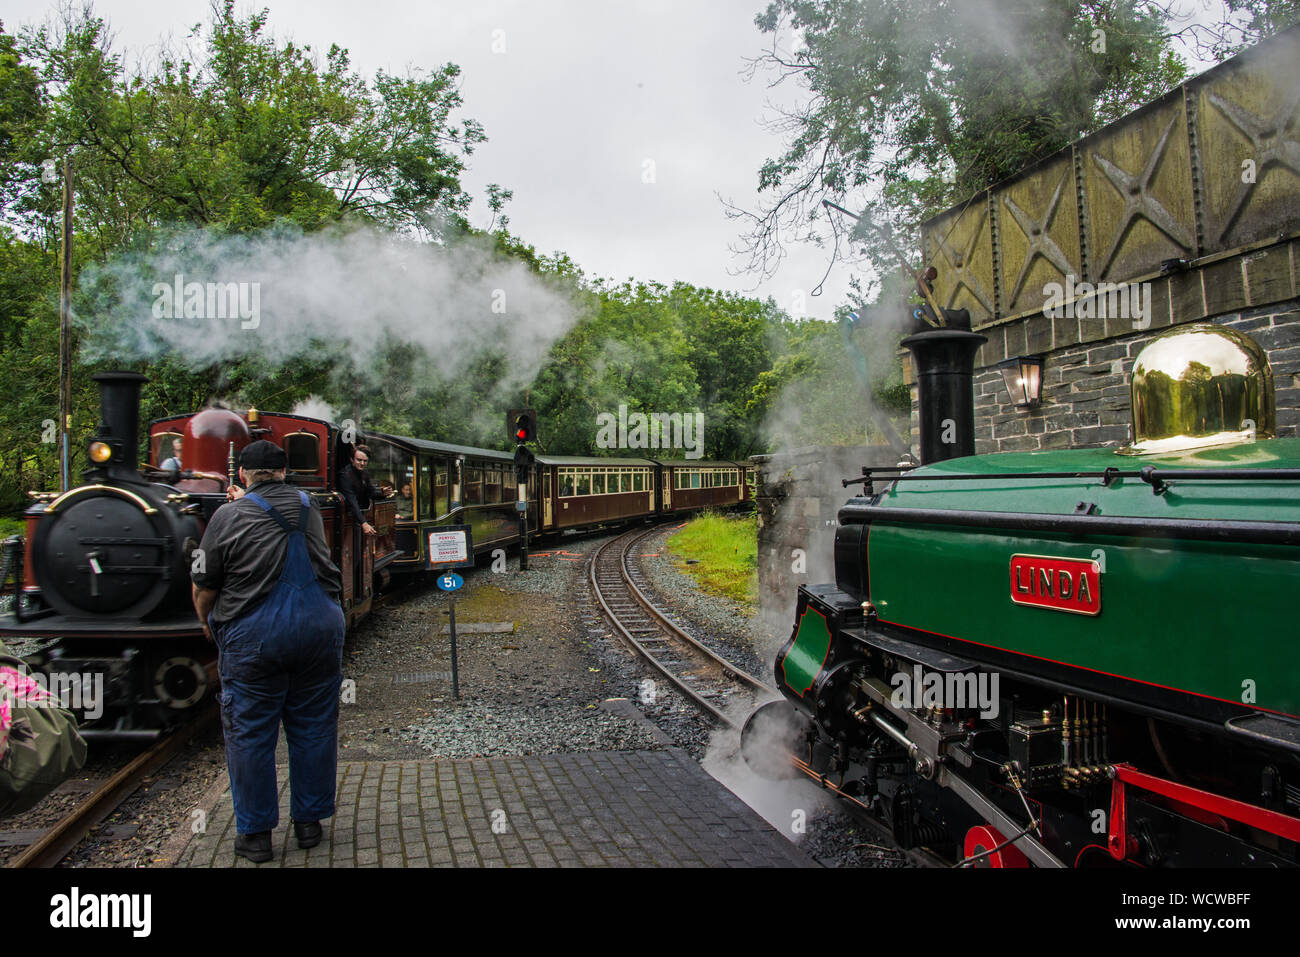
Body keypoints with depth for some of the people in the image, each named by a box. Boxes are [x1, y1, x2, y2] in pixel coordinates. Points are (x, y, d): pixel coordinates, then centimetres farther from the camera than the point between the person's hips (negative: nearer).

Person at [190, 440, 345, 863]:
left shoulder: (228, 516, -3)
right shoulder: (308, 507, 10)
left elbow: (203, 588, -2)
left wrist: (208, 623, 19)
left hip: (253, 635, -3)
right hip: (319, 626, 4)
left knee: (250, 734, 8)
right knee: (313, 726, 12)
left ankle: (255, 833, 16)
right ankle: (309, 822, 22)